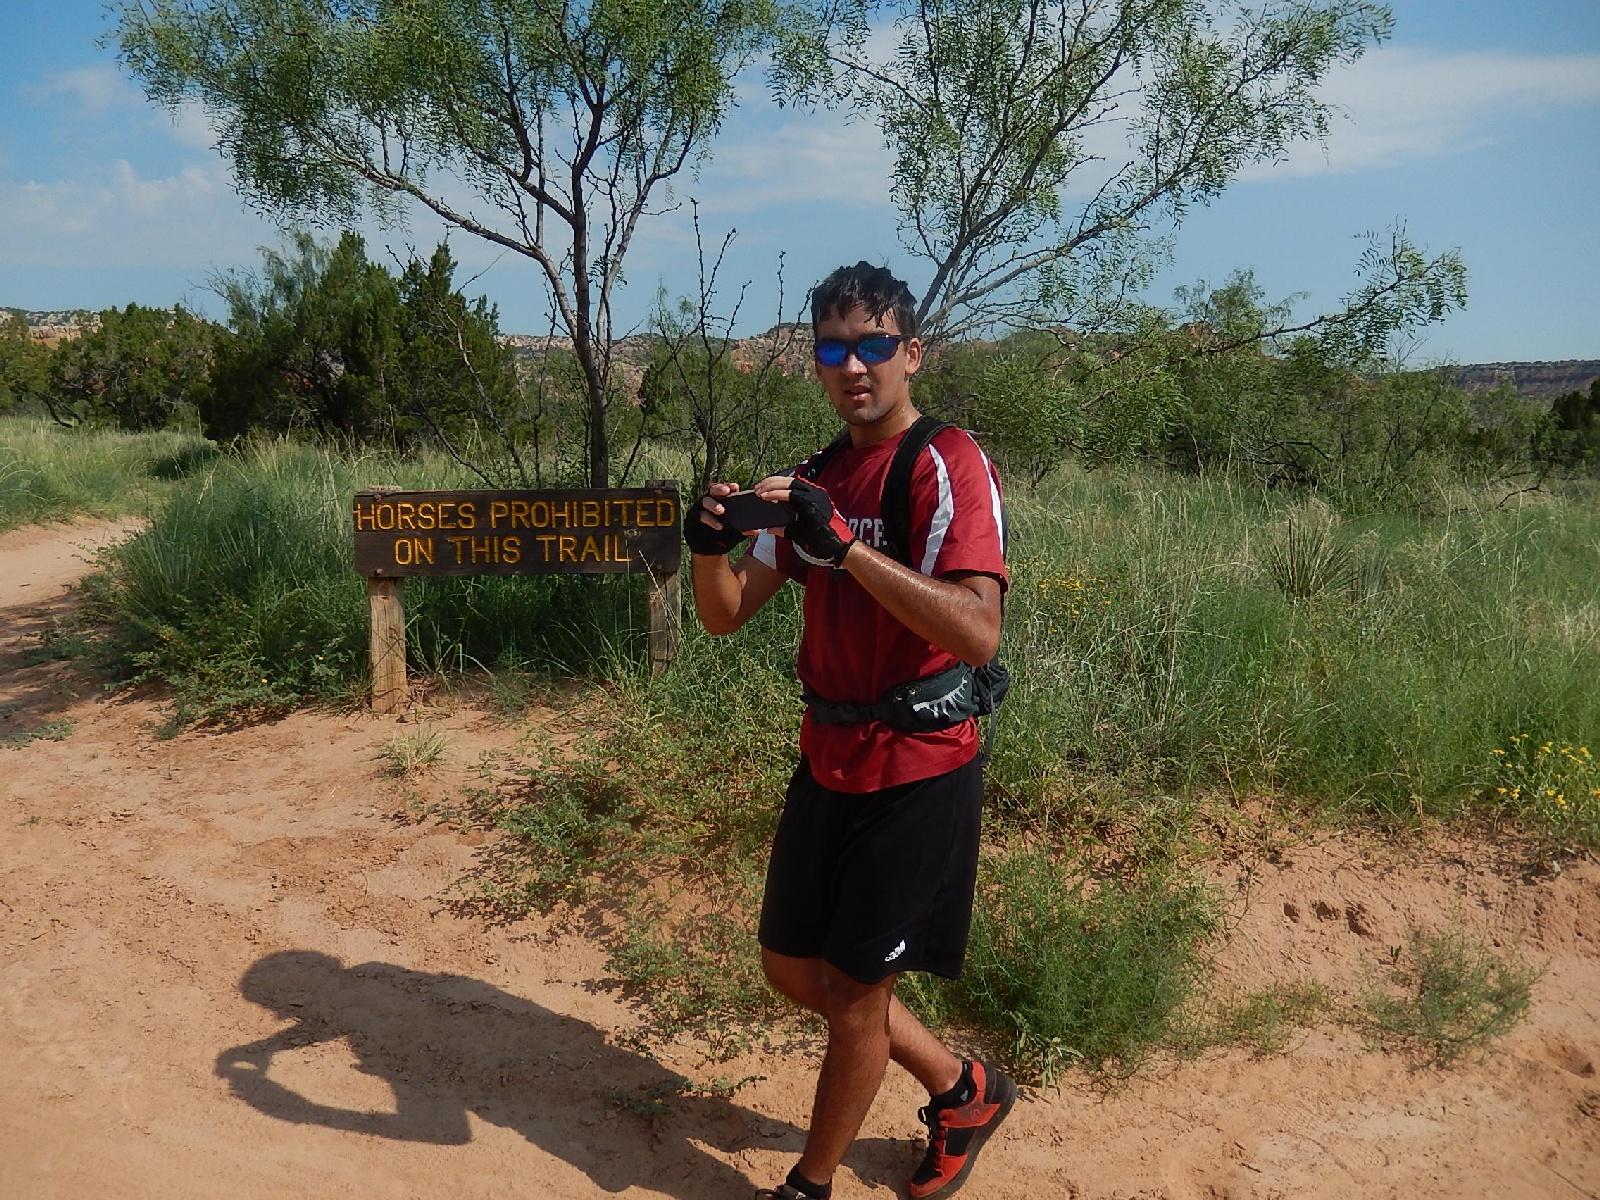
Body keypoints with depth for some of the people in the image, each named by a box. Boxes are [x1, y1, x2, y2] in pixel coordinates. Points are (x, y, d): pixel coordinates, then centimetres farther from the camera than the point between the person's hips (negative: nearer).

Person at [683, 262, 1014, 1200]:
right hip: (828, 762, 8)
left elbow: (978, 632, -30)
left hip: (917, 776, -8)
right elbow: (727, 615, 4)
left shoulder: (950, 465, -15)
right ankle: (962, 1091, 39)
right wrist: (711, 547, -17)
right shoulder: (816, 480, 8)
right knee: (793, 966, 18)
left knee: (855, 989, 6)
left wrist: (845, 543, -36)